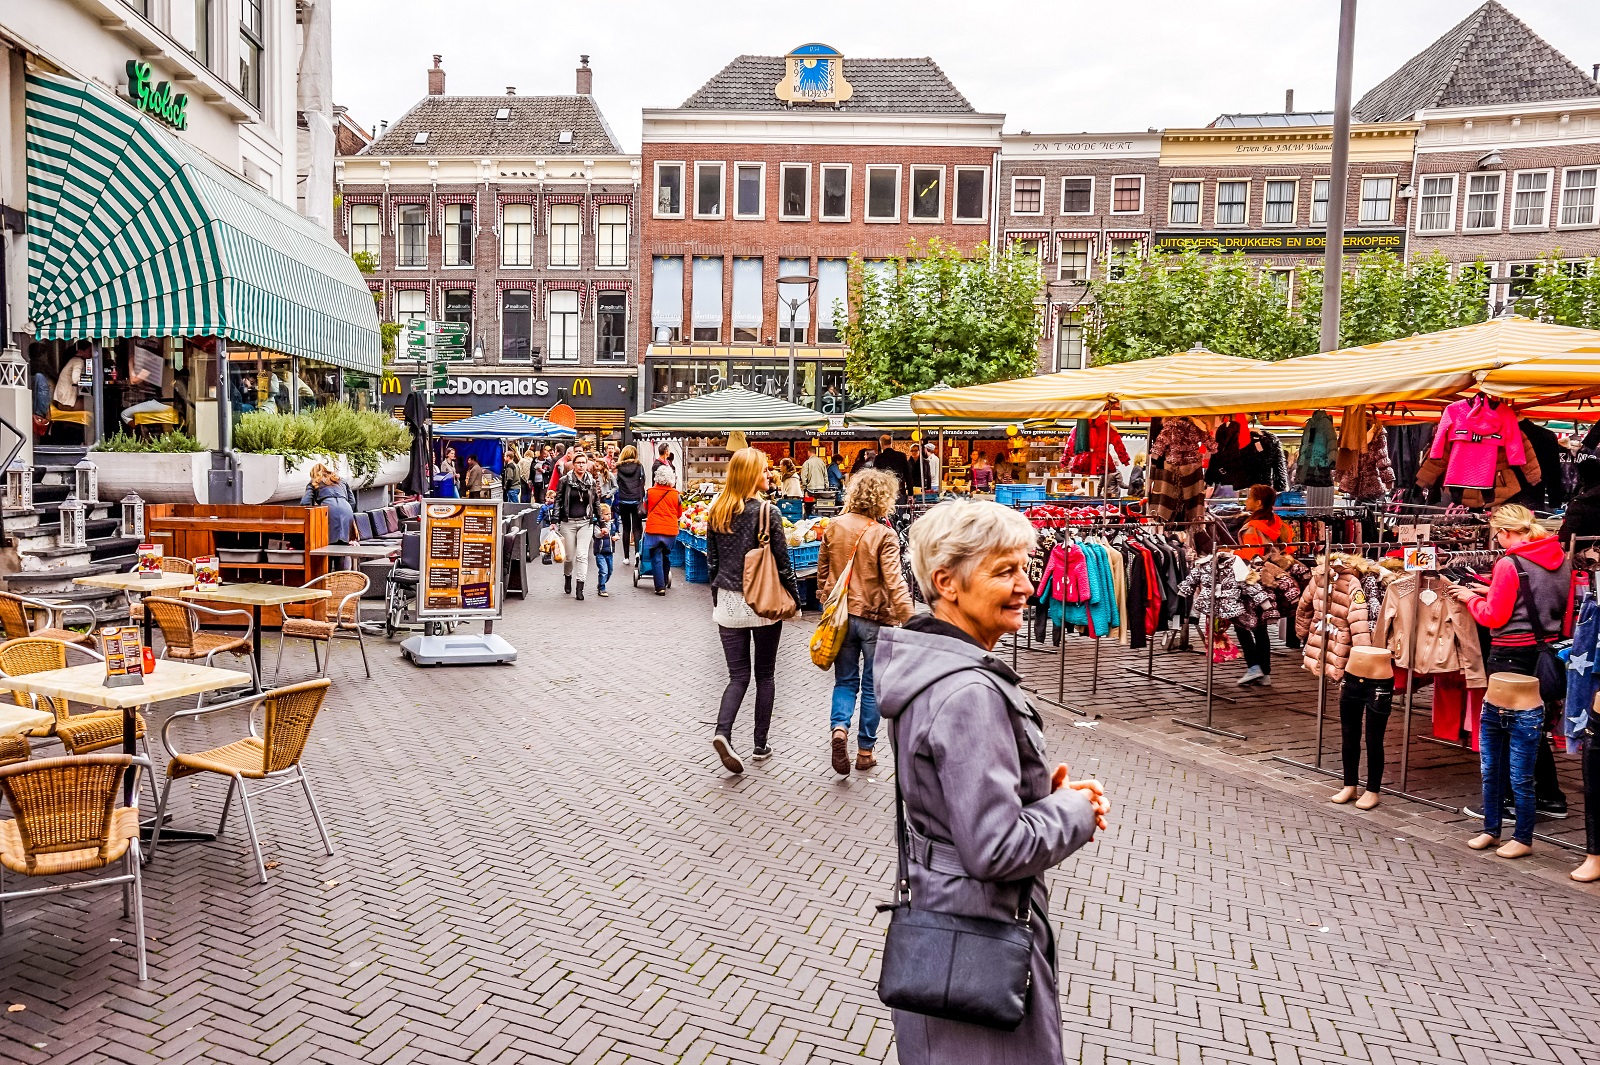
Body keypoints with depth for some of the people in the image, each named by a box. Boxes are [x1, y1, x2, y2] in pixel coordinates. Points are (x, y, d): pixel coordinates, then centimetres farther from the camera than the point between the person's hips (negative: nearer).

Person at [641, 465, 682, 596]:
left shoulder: (650, 492, -4)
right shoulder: (676, 494, -2)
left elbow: (645, 510, 13)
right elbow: (679, 514, 11)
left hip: (653, 530, -2)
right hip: (671, 531, 2)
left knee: (656, 558, 2)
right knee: (666, 556, 18)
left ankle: (660, 587, -4)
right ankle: (665, 583, 28)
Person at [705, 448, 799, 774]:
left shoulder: (716, 512, 2)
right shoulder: (768, 512, -13)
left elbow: (712, 561, 8)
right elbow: (782, 563, -8)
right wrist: (795, 598, 4)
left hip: (728, 602, 4)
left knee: (738, 675, 9)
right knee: (764, 674, 12)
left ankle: (723, 732, -14)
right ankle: (759, 745, 17)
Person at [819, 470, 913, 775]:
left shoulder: (834, 527, -1)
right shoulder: (883, 535, -15)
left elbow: (822, 571, 9)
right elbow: (895, 583, -21)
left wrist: (826, 602, 23)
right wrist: (910, 621, -19)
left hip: (840, 615, 3)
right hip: (874, 618, -3)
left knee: (845, 681, 16)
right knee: (872, 687, 11)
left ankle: (839, 728, -9)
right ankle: (865, 750, 18)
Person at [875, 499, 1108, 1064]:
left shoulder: (927, 665, 3)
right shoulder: (968, 693, -27)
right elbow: (997, 849, -27)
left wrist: (1051, 796, 1)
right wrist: (1075, 813, -11)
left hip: (936, 902, 9)